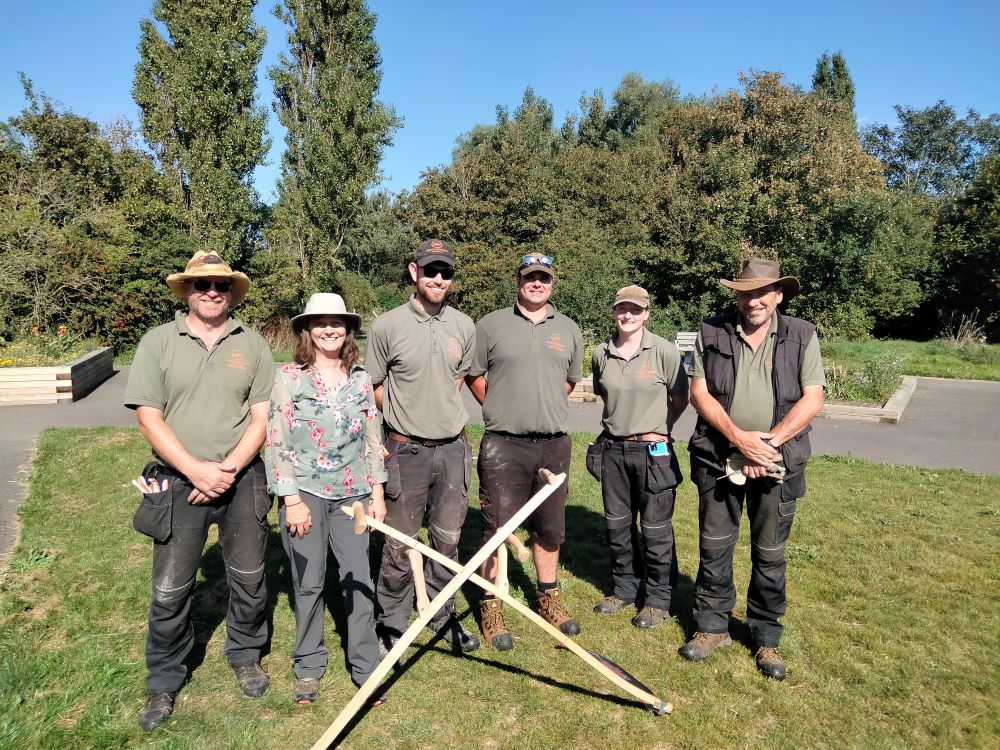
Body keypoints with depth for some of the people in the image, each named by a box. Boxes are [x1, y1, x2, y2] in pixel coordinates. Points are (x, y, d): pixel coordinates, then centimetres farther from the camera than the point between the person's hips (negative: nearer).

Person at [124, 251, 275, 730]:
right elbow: (149, 418, -5)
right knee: (170, 588, 7)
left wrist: (228, 470, -12)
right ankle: (164, 682, 28)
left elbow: (261, 416, 0)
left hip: (242, 479, 1)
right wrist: (197, 471, -14)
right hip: (180, 481, -1)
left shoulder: (252, 345, 3)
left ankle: (246, 656, 36)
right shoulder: (158, 342, 0)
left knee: (249, 578, 12)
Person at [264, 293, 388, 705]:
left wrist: (377, 493, 7)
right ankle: (308, 666, 28)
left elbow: (373, 438, 9)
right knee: (308, 582, 8)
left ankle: (366, 666, 22)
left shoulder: (361, 378, 5)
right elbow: (276, 443, -6)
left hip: (352, 492, 2)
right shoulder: (289, 377, -5)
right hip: (305, 492, -2)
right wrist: (291, 499, -10)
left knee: (358, 578, 5)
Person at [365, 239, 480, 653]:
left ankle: (442, 615, 33)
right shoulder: (387, 325, -7)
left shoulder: (464, 326, 3)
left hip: (453, 448, 4)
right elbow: (372, 386, 3)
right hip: (406, 450, -3)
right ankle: (392, 623, 25)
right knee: (400, 545, 6)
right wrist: (407, 416, 6)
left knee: (447, 539, 14)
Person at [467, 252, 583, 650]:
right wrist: (500, 409, 6)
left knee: (550, 529, 15)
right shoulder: (491, 325, 0)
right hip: (503, 446, -3)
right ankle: (491, 607, 16)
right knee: (497, 529, 2)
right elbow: (474, 375, 8)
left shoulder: (569, 330, 9)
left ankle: (548, 598, 33)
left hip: (554, 445, 3)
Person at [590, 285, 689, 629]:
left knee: (656, 528, 5)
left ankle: (657, 599, 22)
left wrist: (657, 428, 4)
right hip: (613, 449, 4)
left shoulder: (664, 351, -10)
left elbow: (680, 399, 0)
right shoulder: (602, 354, 1)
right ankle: (624, 588, 33)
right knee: (617, 524, 15)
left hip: (652, 450, -4)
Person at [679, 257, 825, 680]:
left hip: (777, 463, 0)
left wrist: (769, 441, -15)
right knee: (714, 548, 10)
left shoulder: (801, 336, 0)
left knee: (770, 554, 10)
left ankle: (766, 638, 27)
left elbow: (813, 399, -4)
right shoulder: (712, 333, 1)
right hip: (718, 459, 1)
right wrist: (738, 437, -15)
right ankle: (712, 626, 26)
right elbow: (699, 392, -3)